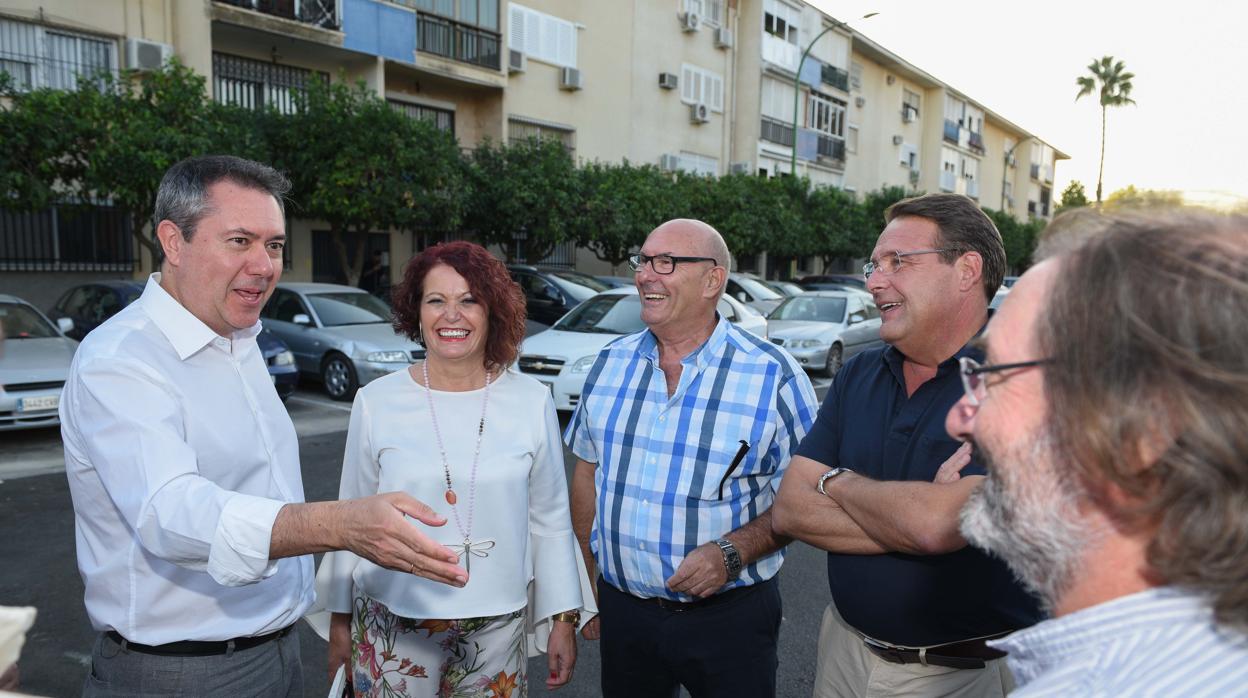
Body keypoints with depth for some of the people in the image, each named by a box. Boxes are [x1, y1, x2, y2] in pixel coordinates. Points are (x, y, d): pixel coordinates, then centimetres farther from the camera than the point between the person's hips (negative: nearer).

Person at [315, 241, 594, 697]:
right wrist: (340, 619, 7)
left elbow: (551, 521, 1)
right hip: (393, 624, 0)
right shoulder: (376, 401, -7)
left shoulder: (532, 402, -5)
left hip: (498, 624, 1)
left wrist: (563, 617, 3)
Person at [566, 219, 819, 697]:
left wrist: (733, 553, -21)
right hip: (622, 608, 4)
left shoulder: (773, 376, -12)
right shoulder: (611, 362, 0)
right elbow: (587, 472, 8)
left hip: (728, 618, -3)